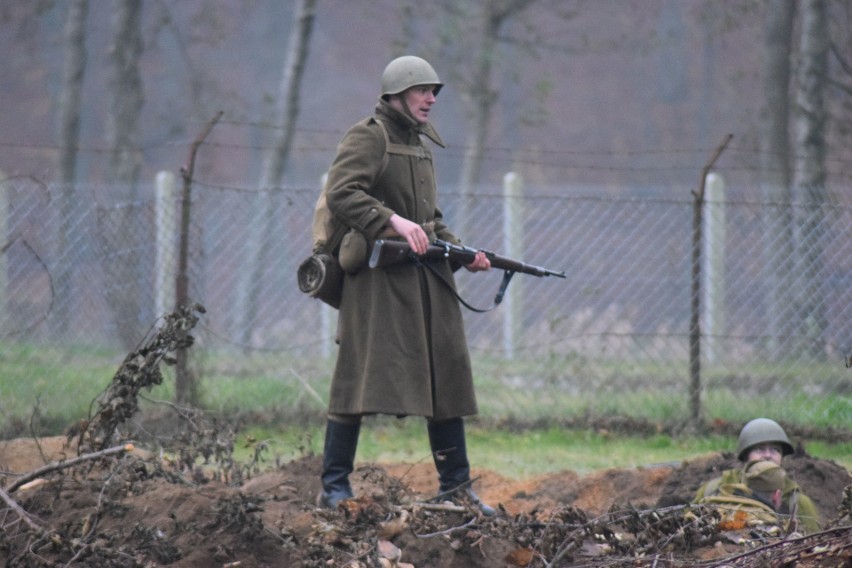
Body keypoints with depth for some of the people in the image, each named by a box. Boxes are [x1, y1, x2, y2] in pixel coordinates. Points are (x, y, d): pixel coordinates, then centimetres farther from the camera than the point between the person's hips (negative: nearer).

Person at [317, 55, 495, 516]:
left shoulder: (420, 145, 21)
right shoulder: (367, 137, -6)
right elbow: (341, 193, -20)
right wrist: (393, 222, -29)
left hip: (427, 278, 8)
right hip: (378, 276, -8)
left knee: (445, 375, 7)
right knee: (363, 374, -9)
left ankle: (456, 487, 12)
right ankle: (334, 487, -5)